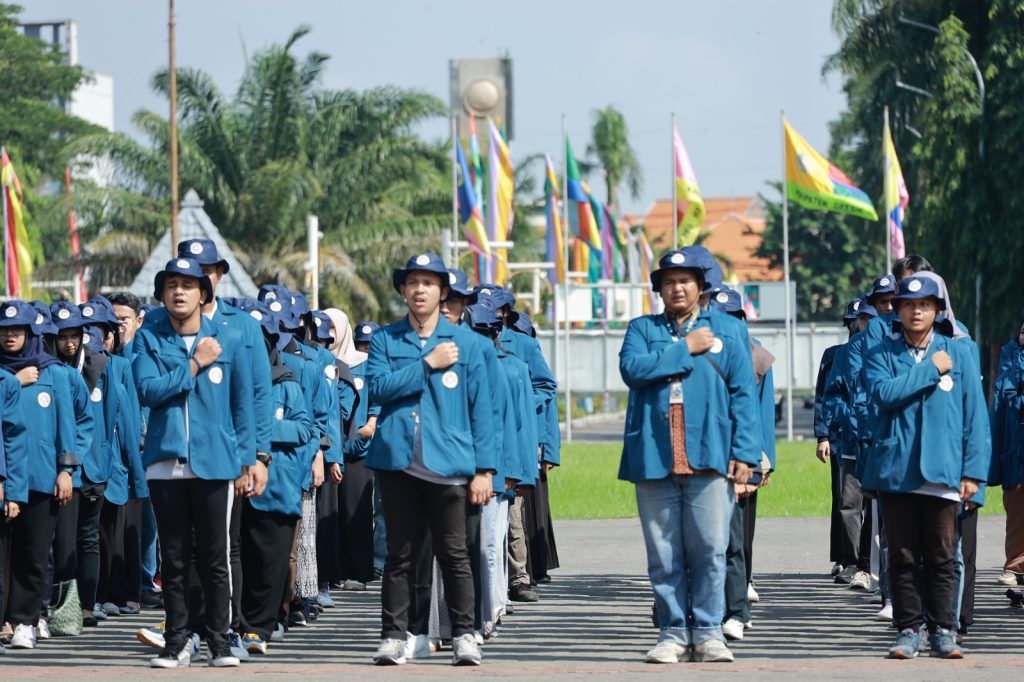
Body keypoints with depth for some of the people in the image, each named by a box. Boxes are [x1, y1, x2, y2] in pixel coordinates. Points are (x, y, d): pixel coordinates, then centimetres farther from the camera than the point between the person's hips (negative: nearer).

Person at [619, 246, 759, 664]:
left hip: (709, 457, -1)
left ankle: (707, 631, 2)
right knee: (664, 555, 1)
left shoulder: (729, 330, 13)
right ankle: (673, 633, 7)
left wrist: (744, 453, -4)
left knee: (710, 550, -5)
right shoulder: (642, 330, 15)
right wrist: (685, 349, -4)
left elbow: (743, 394, 6)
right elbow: (632, 369, -6)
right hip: (654, 458, 1)